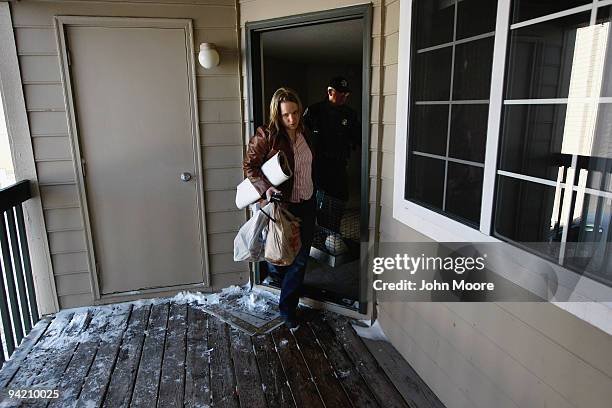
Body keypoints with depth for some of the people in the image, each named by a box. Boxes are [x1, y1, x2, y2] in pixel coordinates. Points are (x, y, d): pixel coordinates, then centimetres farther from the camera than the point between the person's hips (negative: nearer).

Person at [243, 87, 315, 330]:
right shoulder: (266, 135, -14)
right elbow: (249, 165, -12)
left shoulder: (304, 134, 4)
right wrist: (266, 188, -26)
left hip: (306, 204, 5)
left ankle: (288, 308, 23)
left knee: (300, 259, 7)